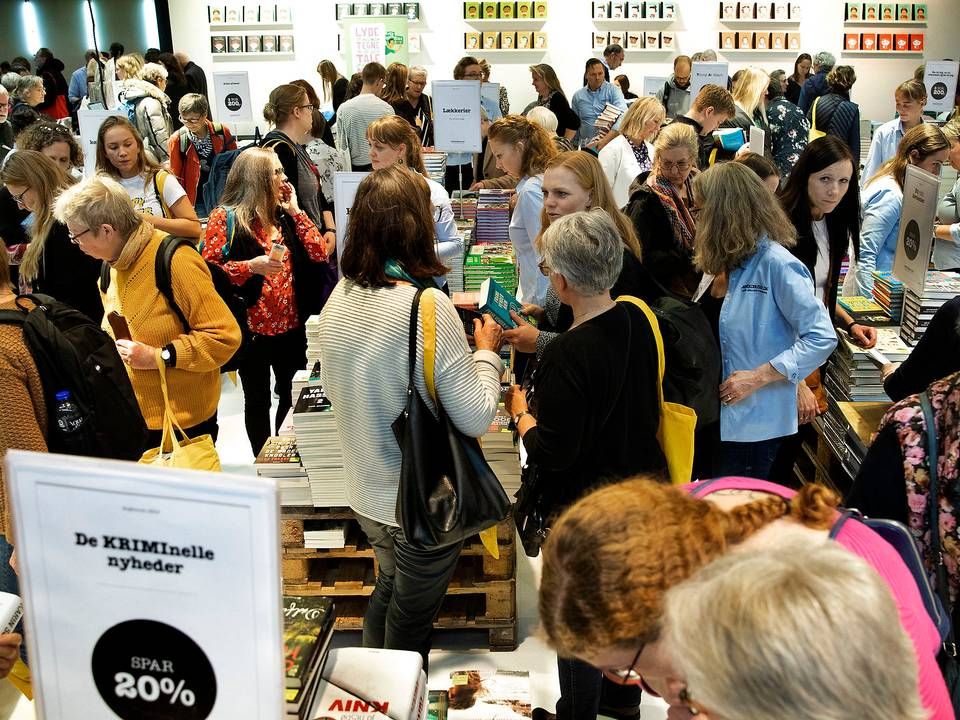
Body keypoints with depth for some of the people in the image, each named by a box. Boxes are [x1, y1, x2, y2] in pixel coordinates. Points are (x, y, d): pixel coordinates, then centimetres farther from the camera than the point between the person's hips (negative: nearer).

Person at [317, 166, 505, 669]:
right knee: (410, 624, 16)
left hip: (365, 494, 7)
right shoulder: (427, 306, -26)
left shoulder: (339, 298, -6)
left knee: (389, 590, 30)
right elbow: (475, 418, -23)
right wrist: (486, 352, -5)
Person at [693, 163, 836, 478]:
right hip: (713, 413, 8)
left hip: (752, 422, -8)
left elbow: (822, 338, -20)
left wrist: (758, 377, -22)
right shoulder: (721, 263, 9)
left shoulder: (775, 264, -16)